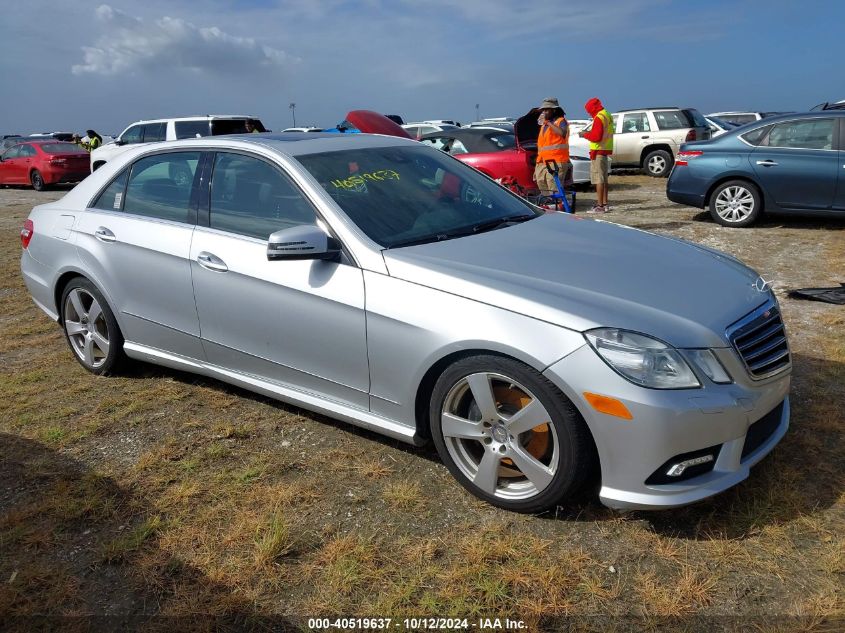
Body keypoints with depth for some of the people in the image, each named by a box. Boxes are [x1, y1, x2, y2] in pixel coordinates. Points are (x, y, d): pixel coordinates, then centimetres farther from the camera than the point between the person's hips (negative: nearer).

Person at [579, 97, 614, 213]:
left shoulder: (599, 118, -15)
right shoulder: (607, 115, 16)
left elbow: (596, 136, -21)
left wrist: (585, 135, -6)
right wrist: (589, 132, 13)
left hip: (598, 151, -10)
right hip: (605, 150, 10)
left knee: (598, 179, -10)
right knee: (603, 179, 14)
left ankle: (599, 206, -12)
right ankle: (605, 204, 20)